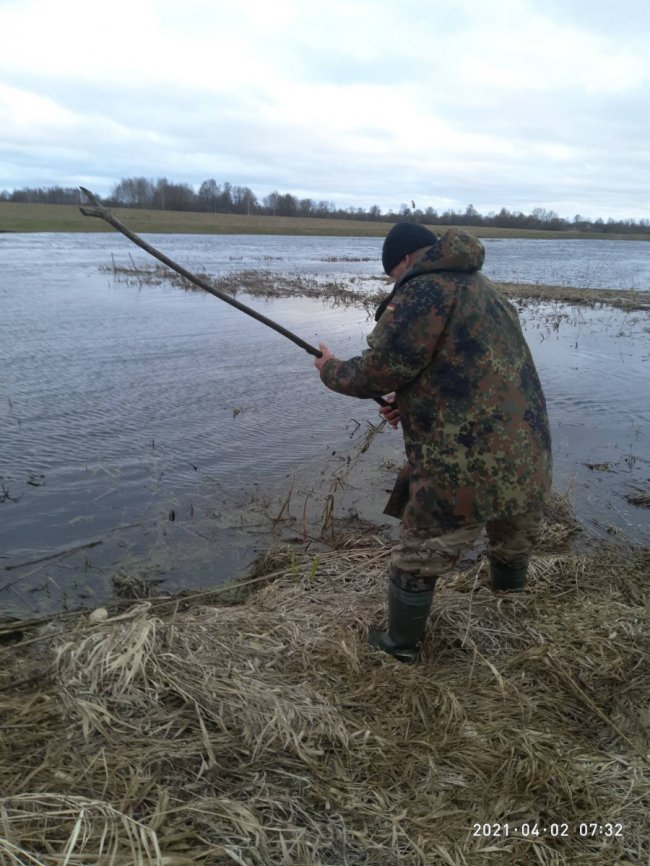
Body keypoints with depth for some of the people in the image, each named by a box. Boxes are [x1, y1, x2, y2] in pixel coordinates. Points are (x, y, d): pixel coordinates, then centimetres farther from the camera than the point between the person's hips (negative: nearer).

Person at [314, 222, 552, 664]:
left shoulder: (424, 291, -11)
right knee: (514, 547, 31)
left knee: (417, 561, 13)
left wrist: (332, 370, 9)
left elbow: (377, 372, -11)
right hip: (529, 462, 9)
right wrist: (410, 402, 17)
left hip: (466, 474, -9)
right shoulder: (488, 290, 19)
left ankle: (401, 645, 34)